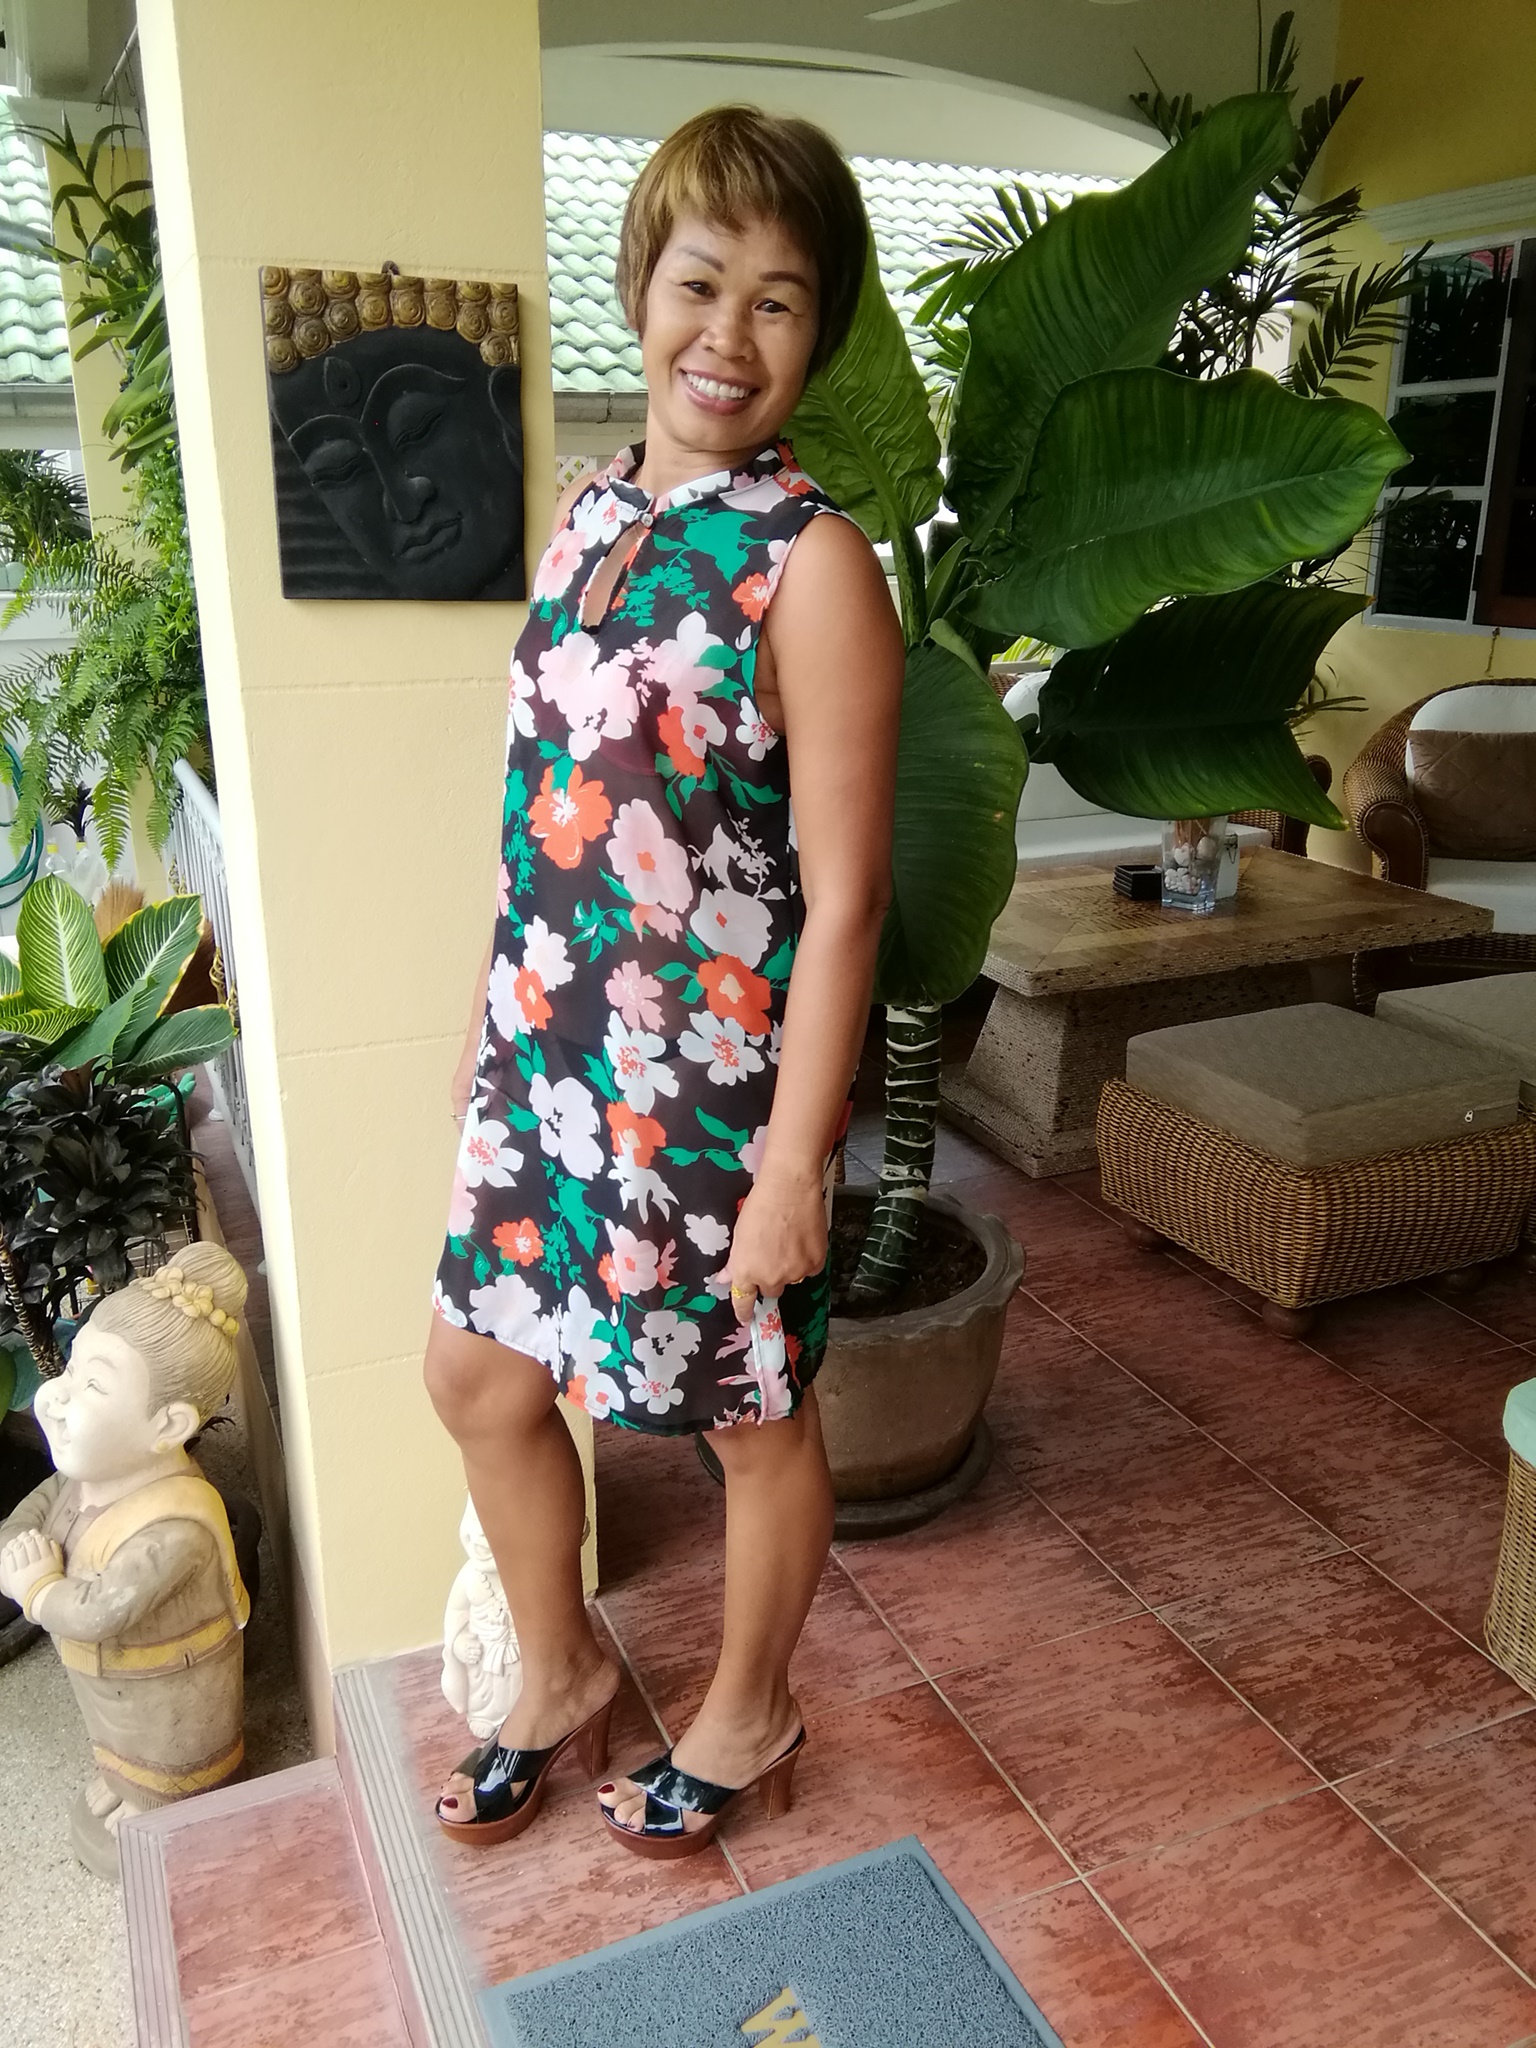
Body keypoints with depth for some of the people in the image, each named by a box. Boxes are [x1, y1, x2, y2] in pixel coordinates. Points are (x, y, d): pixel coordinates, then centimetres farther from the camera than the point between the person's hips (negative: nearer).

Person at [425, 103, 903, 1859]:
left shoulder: (809, 561, -15)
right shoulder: (591, 510, 7)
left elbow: (843, 897, -17)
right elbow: (550, 800, 12)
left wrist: (796, 1164, -17)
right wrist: (490, 1021, 16)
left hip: (712, 1078, -7)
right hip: (551, 1052, 8)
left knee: (755, 1417, 14)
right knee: (478, 1372, 19)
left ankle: (744, 1722, 43)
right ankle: (560, 1679, 46)